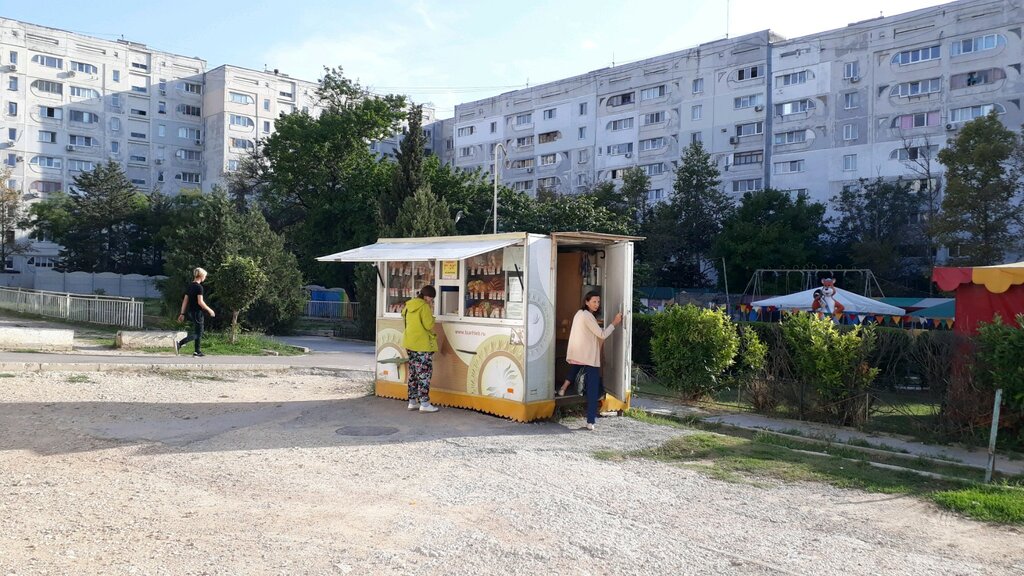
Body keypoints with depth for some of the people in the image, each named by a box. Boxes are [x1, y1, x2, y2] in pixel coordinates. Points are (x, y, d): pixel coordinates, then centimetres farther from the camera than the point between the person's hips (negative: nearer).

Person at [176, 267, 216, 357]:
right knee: (197, 334, -3)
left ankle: (198, 351, 20)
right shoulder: (199, 287, -15)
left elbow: (185, 301, 10)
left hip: (190, 312, 9)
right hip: (197, 312, -9)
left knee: (199, 333, 18)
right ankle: (179, 344, -18)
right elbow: (200, 302, -19)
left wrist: (182, 314, 12)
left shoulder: (190, 286, 10)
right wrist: (209, 310, -9)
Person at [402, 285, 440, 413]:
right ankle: (424, 403, -5)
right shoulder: (424, 306, -15)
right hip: (422, 345, -8)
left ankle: (412, 401, 18)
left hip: (410, 343, 8)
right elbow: (429, 325, -19)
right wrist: (431, 310, -8)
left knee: (413, 373, 15)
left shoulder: (409, 305, 9)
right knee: (424, 373, -4)